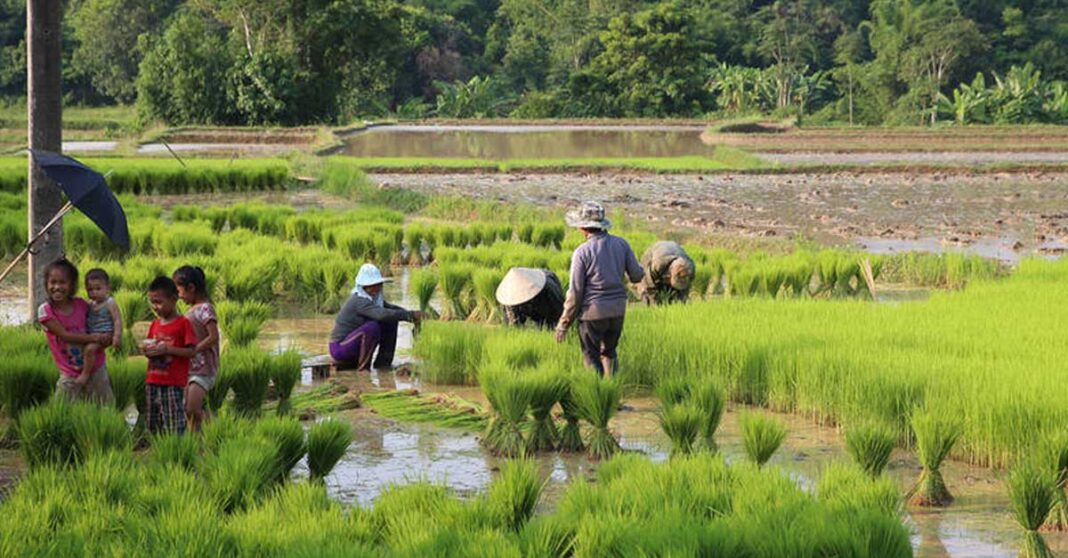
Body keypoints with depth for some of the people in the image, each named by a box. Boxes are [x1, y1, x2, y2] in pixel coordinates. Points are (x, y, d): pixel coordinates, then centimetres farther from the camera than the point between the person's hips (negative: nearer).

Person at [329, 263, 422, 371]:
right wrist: (410, 315, -36)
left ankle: (383, 362, 5)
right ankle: (364, 367, -18)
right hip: (340, 349, -9)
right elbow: (382, 314, -38)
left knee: (391, 321, 3)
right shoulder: (359, 301, -25)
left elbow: (392, 308, 8)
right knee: (372, 327, -32)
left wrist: (411, 315, -11)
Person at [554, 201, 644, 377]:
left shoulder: (582, 252, -14)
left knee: (591, 356, 8)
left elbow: (575, 291, -12)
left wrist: (564, 323, -4)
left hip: (593, 310, -5)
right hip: (618, 309, 5)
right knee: (609, 352, 22)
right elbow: (636, 275, 2)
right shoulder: (621, 244, -2)